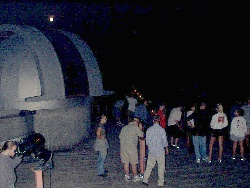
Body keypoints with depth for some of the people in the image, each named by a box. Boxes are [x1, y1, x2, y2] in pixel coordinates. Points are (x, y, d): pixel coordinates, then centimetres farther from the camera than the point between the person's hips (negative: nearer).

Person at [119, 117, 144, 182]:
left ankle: (127, 176, 16)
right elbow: (142, 136, -2)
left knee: (126, 162, 9)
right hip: (132, 148, -5)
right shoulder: (135, 127, -5)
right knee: (133, 163, 4)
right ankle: (136, 177, 12)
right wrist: (141, 128, 11)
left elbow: (120, 136, 16)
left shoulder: (124, 127, 13)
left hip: (123, 147, 5)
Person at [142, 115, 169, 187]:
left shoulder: (149, 130, -4)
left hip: (151, 151, 3)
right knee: (161, 167, 9)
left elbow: (147, 141, 3)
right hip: (160, 151, -3)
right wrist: (167, 149, 9)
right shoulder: (162, 130, -12)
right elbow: (165, 141, -6)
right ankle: (161, 182, 16)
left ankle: (145, 180, 10)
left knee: (149, 166, 13)